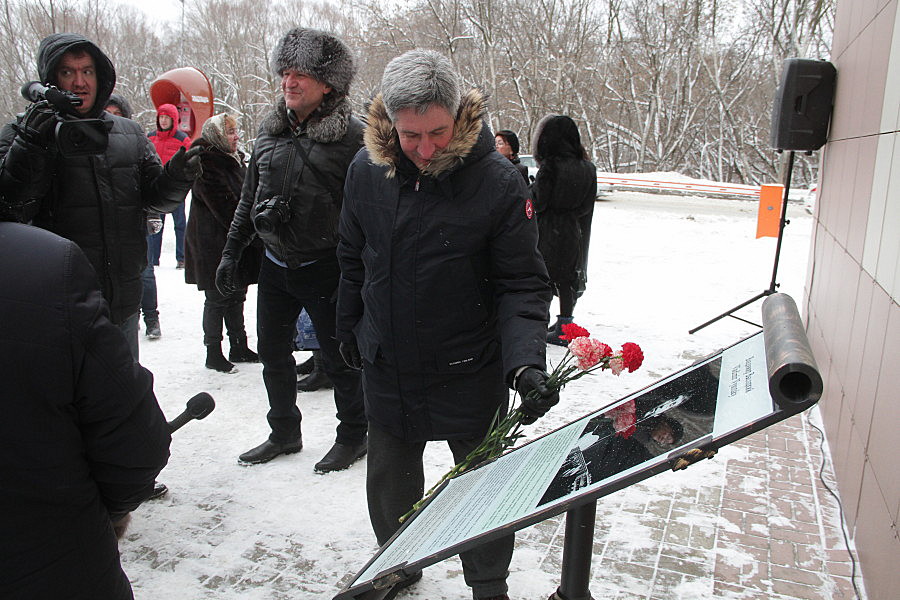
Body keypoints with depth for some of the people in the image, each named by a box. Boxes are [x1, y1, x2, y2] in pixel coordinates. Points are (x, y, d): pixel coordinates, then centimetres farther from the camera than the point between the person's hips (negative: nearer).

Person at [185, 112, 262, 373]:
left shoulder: (234, 159, 14)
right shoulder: (207, 163, -15)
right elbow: (223, 205, -20)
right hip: (214, 245, -9)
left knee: (236, 295, 15)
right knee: (217, 299, -1)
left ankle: (239, 347, 26)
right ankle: (213, 353, 11)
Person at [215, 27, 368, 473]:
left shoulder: (352, 136, -11)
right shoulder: (270, 130, 7)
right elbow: (249, 198, 15)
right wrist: (231, 252, 14)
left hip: (325, 268, -6)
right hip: (275, 265, 6)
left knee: (339, 357, 6)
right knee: (272, 353, 15)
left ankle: (353, 436, 27)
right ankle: (284, 433, 35)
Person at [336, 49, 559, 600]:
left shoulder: (498, 181, -18)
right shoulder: (367, 169, -6)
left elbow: (523, 285, -16)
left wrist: (526, 362, -30)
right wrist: (349, 330, 16)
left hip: (470, 374, -3)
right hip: (387, 369, 4)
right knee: (390, 477, 22)